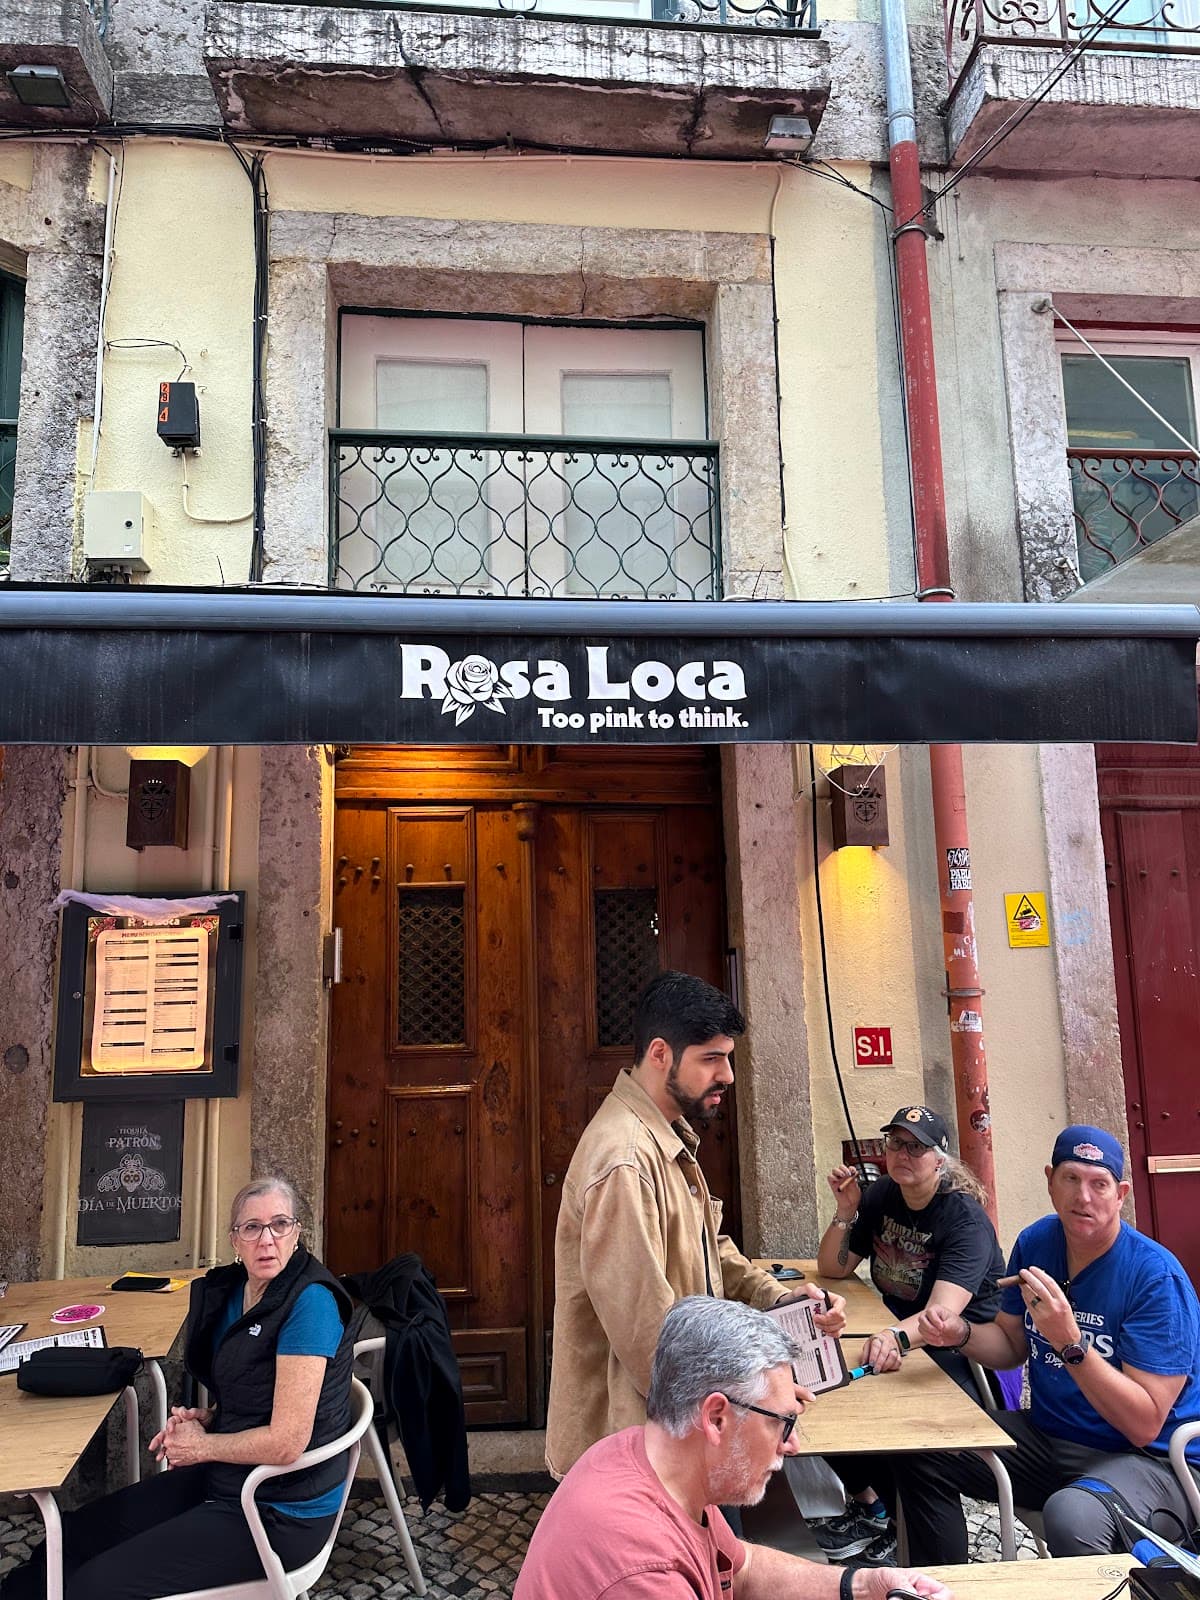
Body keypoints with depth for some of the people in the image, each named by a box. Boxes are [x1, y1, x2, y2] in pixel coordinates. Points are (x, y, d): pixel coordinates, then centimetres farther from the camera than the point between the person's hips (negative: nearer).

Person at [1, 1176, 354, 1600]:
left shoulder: (309, 1302, -25)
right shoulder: (231, 1290, 2)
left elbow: (287, 1441, -25)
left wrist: (201, 1445, -10)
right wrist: (206, 1417, -1)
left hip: (281, 1513, -8)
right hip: (225, 1477, 8)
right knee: (76, 1534, 9)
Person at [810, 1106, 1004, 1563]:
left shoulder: (965, 1218, -20)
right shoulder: (882, 1195, 1)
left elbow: (944, 1312, -34)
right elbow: (832, 1268, 6)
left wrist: (897, 1336, -55)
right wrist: (845, 1212, -11)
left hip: (963, 1350, -7)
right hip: (897, 1338, 7)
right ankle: (866, 1498, 3)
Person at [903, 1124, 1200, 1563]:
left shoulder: (1157, 1278, -21)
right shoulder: (1035, 1243, 0)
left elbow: (1145, 1425, -24)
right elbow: (1012, 1345, 13)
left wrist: (1070, 1343, -35)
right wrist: (961, 1334, -9)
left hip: (1149, 1459, -7)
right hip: (1048, 1436, 7)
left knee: (1071, 1517, -38)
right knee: (923, 1454, -3)